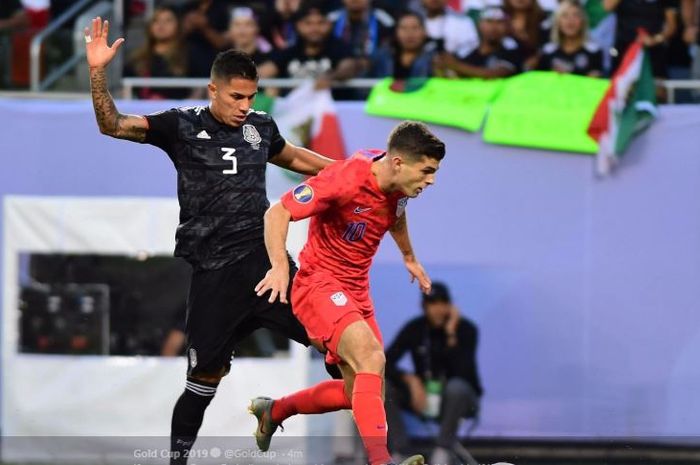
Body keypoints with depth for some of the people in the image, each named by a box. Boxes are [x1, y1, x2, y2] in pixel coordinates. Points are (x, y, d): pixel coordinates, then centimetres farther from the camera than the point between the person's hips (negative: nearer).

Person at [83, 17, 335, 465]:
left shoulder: (260, 127, 10)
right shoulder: (182, 125, 0)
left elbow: (292, 157, 31)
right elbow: (113, 125, -6)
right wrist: (98, 73, -19)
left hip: (265, 258, 3)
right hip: (215, 271, -3)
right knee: (207, 374, -2)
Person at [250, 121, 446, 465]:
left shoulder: (398, 185, -1)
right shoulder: (347, 179, -24)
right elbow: (278, 212, -21)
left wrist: (410, 259, 35)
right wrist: (279, 266, -33)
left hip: (356, 292, 9)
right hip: (318, 283, -9)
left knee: (358, 391, 11)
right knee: (371, 358, -30)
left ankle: (274, 411, 33)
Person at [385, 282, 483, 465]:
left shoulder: (465, 329, -13)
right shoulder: (414, 328, -5)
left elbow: (462, 373, -27)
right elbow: (385, 364, -10)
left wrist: (451, 335, -31)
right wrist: (410, 379, -27)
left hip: (456, 401, -3)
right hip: (422, 395, 3)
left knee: (457, 387, -38)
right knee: (384, 387, -21)